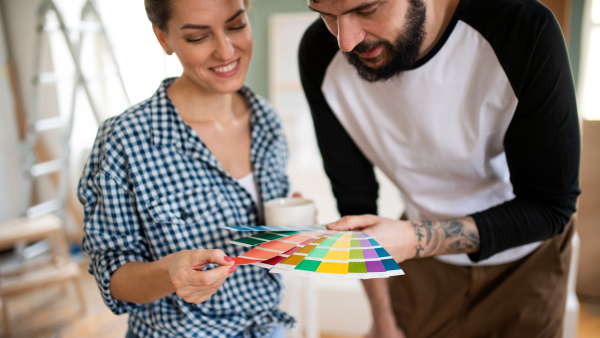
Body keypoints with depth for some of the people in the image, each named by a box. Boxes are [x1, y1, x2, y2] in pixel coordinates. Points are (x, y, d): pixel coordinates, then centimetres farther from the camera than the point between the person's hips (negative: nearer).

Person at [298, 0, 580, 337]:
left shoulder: (526, 30, -30)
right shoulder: (320, 55, -21)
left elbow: (550, 207, -22)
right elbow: (355, 201, -11)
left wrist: (416, 239, -37)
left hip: (524, 258, -1)